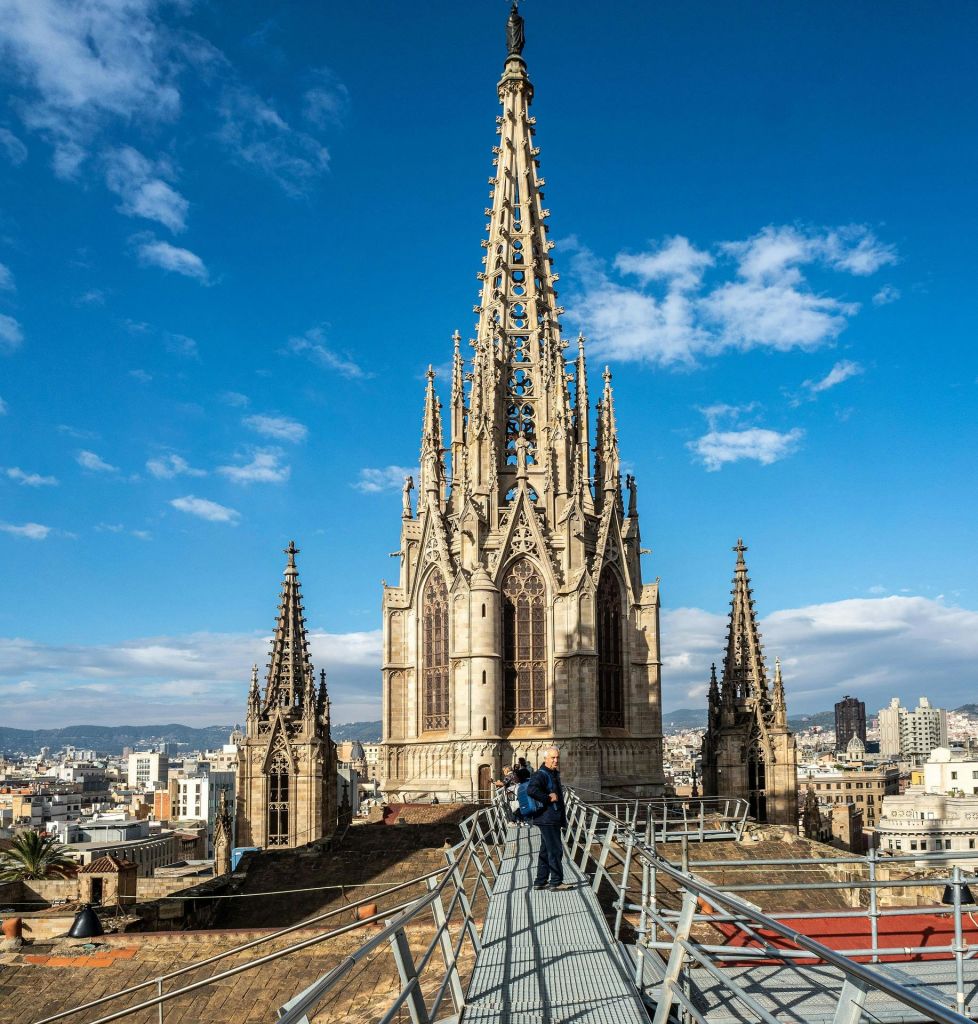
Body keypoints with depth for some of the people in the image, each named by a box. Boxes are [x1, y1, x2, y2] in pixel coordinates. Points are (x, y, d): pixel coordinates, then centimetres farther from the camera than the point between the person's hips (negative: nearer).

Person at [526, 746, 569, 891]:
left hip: (554, 819, 10)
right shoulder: (541, 774, -14)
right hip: (547, 819, -10)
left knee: (546, 850, 13)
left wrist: (563, 820, 23)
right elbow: (531, 789, -34)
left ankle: (540, 881, 20)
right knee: (555, 850, -7)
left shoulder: (554, 774, 18)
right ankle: (556, 882, -2)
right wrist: (548, 798, -24)